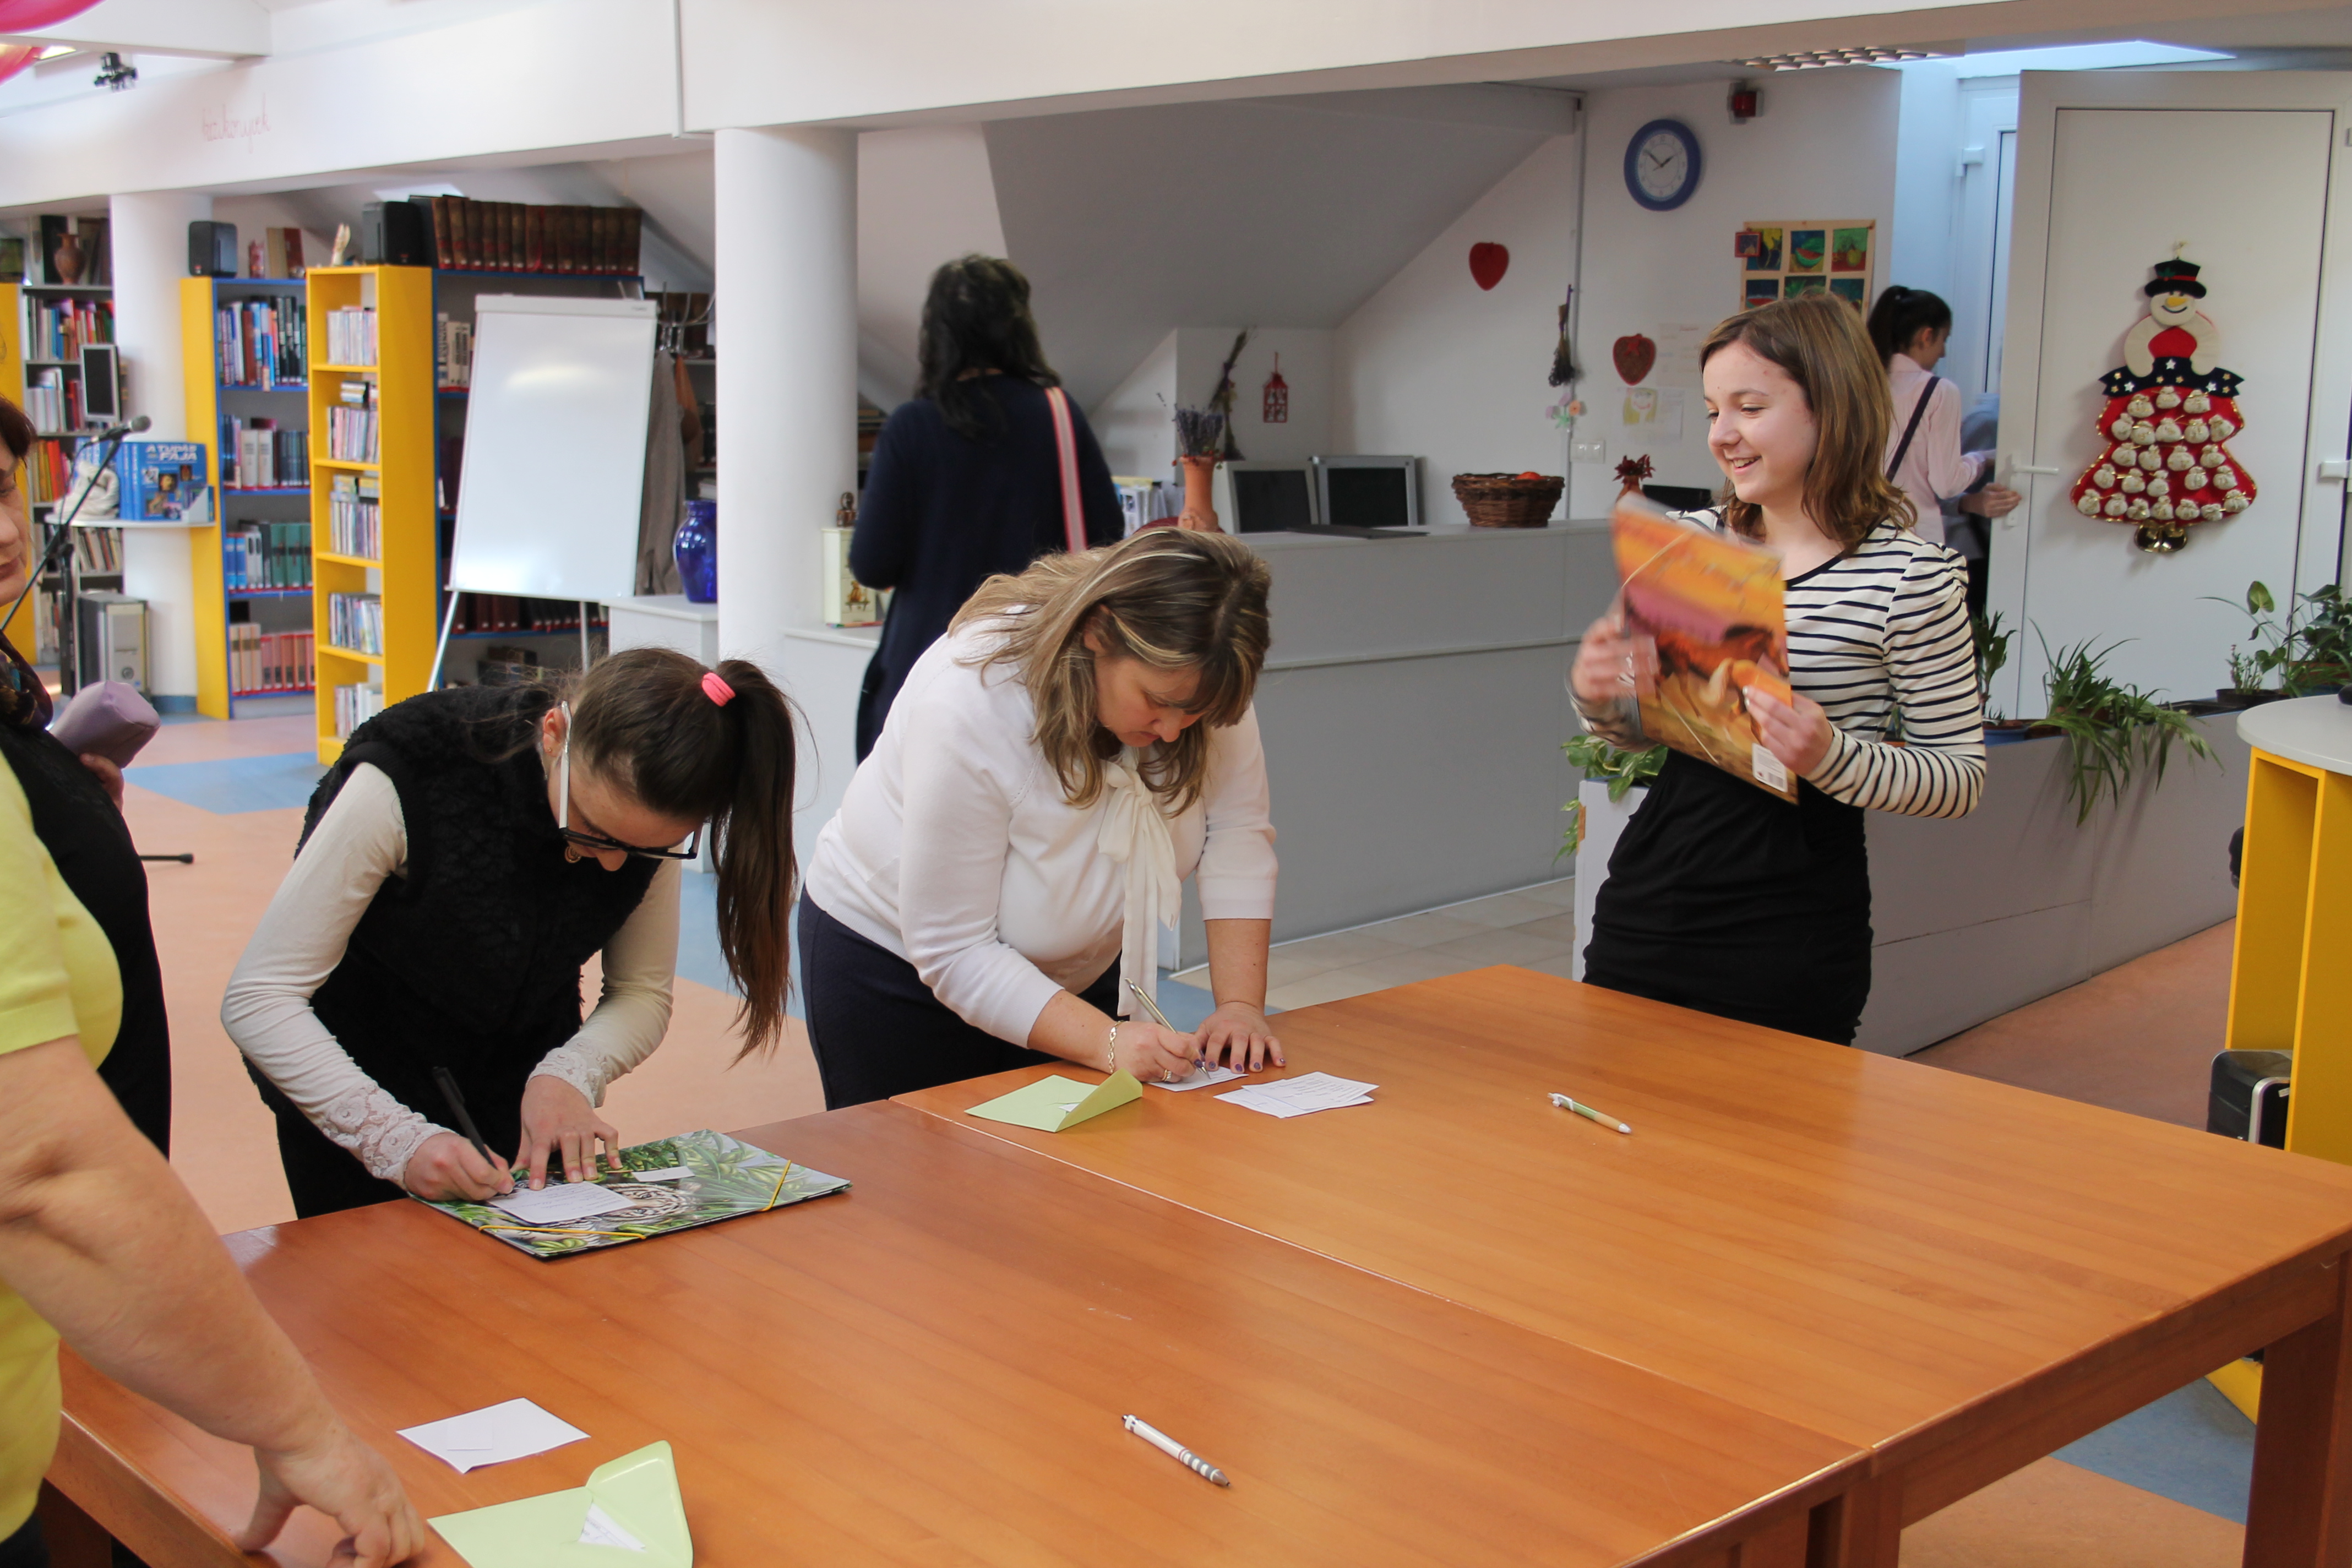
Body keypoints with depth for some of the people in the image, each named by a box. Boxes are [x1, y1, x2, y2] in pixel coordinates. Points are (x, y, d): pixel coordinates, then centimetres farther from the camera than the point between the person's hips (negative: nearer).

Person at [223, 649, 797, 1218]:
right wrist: (399, 1140, -39)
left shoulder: (648, 823, -20)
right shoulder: (403, 781, -32)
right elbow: (258, 1000, -29)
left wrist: (568, 1075, -28)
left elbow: (642, 995, -7)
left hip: (519, 1083, 3)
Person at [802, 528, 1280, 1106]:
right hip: (900, 965, -4)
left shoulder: (1193, 680, -22)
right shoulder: (969, 709, -35)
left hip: (1076, 966, 4)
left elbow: (1238, 838, -16)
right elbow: (952, 951, -30)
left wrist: (1241, 1005, -27)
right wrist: (1105, 1042, -38)